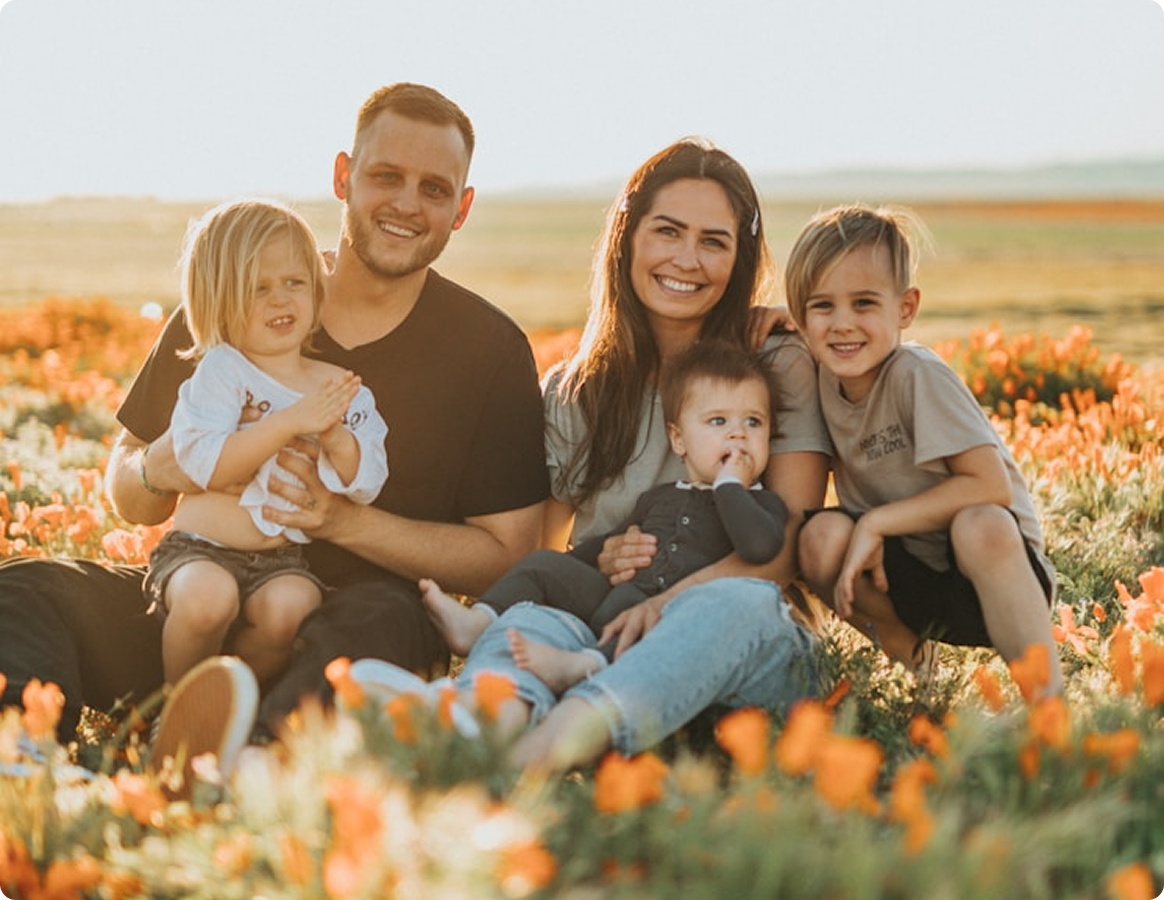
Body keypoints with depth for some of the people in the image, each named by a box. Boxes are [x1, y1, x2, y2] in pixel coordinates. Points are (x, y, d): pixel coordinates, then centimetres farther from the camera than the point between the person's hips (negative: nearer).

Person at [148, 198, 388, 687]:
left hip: (284, 558, 2)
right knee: (208, 597, -33)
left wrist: (335, 436, -19)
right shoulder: (220, 371, -4)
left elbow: (366, 486, 1)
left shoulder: (341, 387, 6)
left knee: (288, 607, -30)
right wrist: (289, 422, -24)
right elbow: (205, 466, -18)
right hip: (201, 548, -2)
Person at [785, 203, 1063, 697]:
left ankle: (1048, 692, -24)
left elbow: (992, 485, -24)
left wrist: (876, 522, -22)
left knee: (979, 526, -36)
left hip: (990, 564, -5)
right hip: (907, 577, 5)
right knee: (822, 535, -22)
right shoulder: (822, 381, -2)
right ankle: (902, 648, 4)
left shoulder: (918, 375, -19)